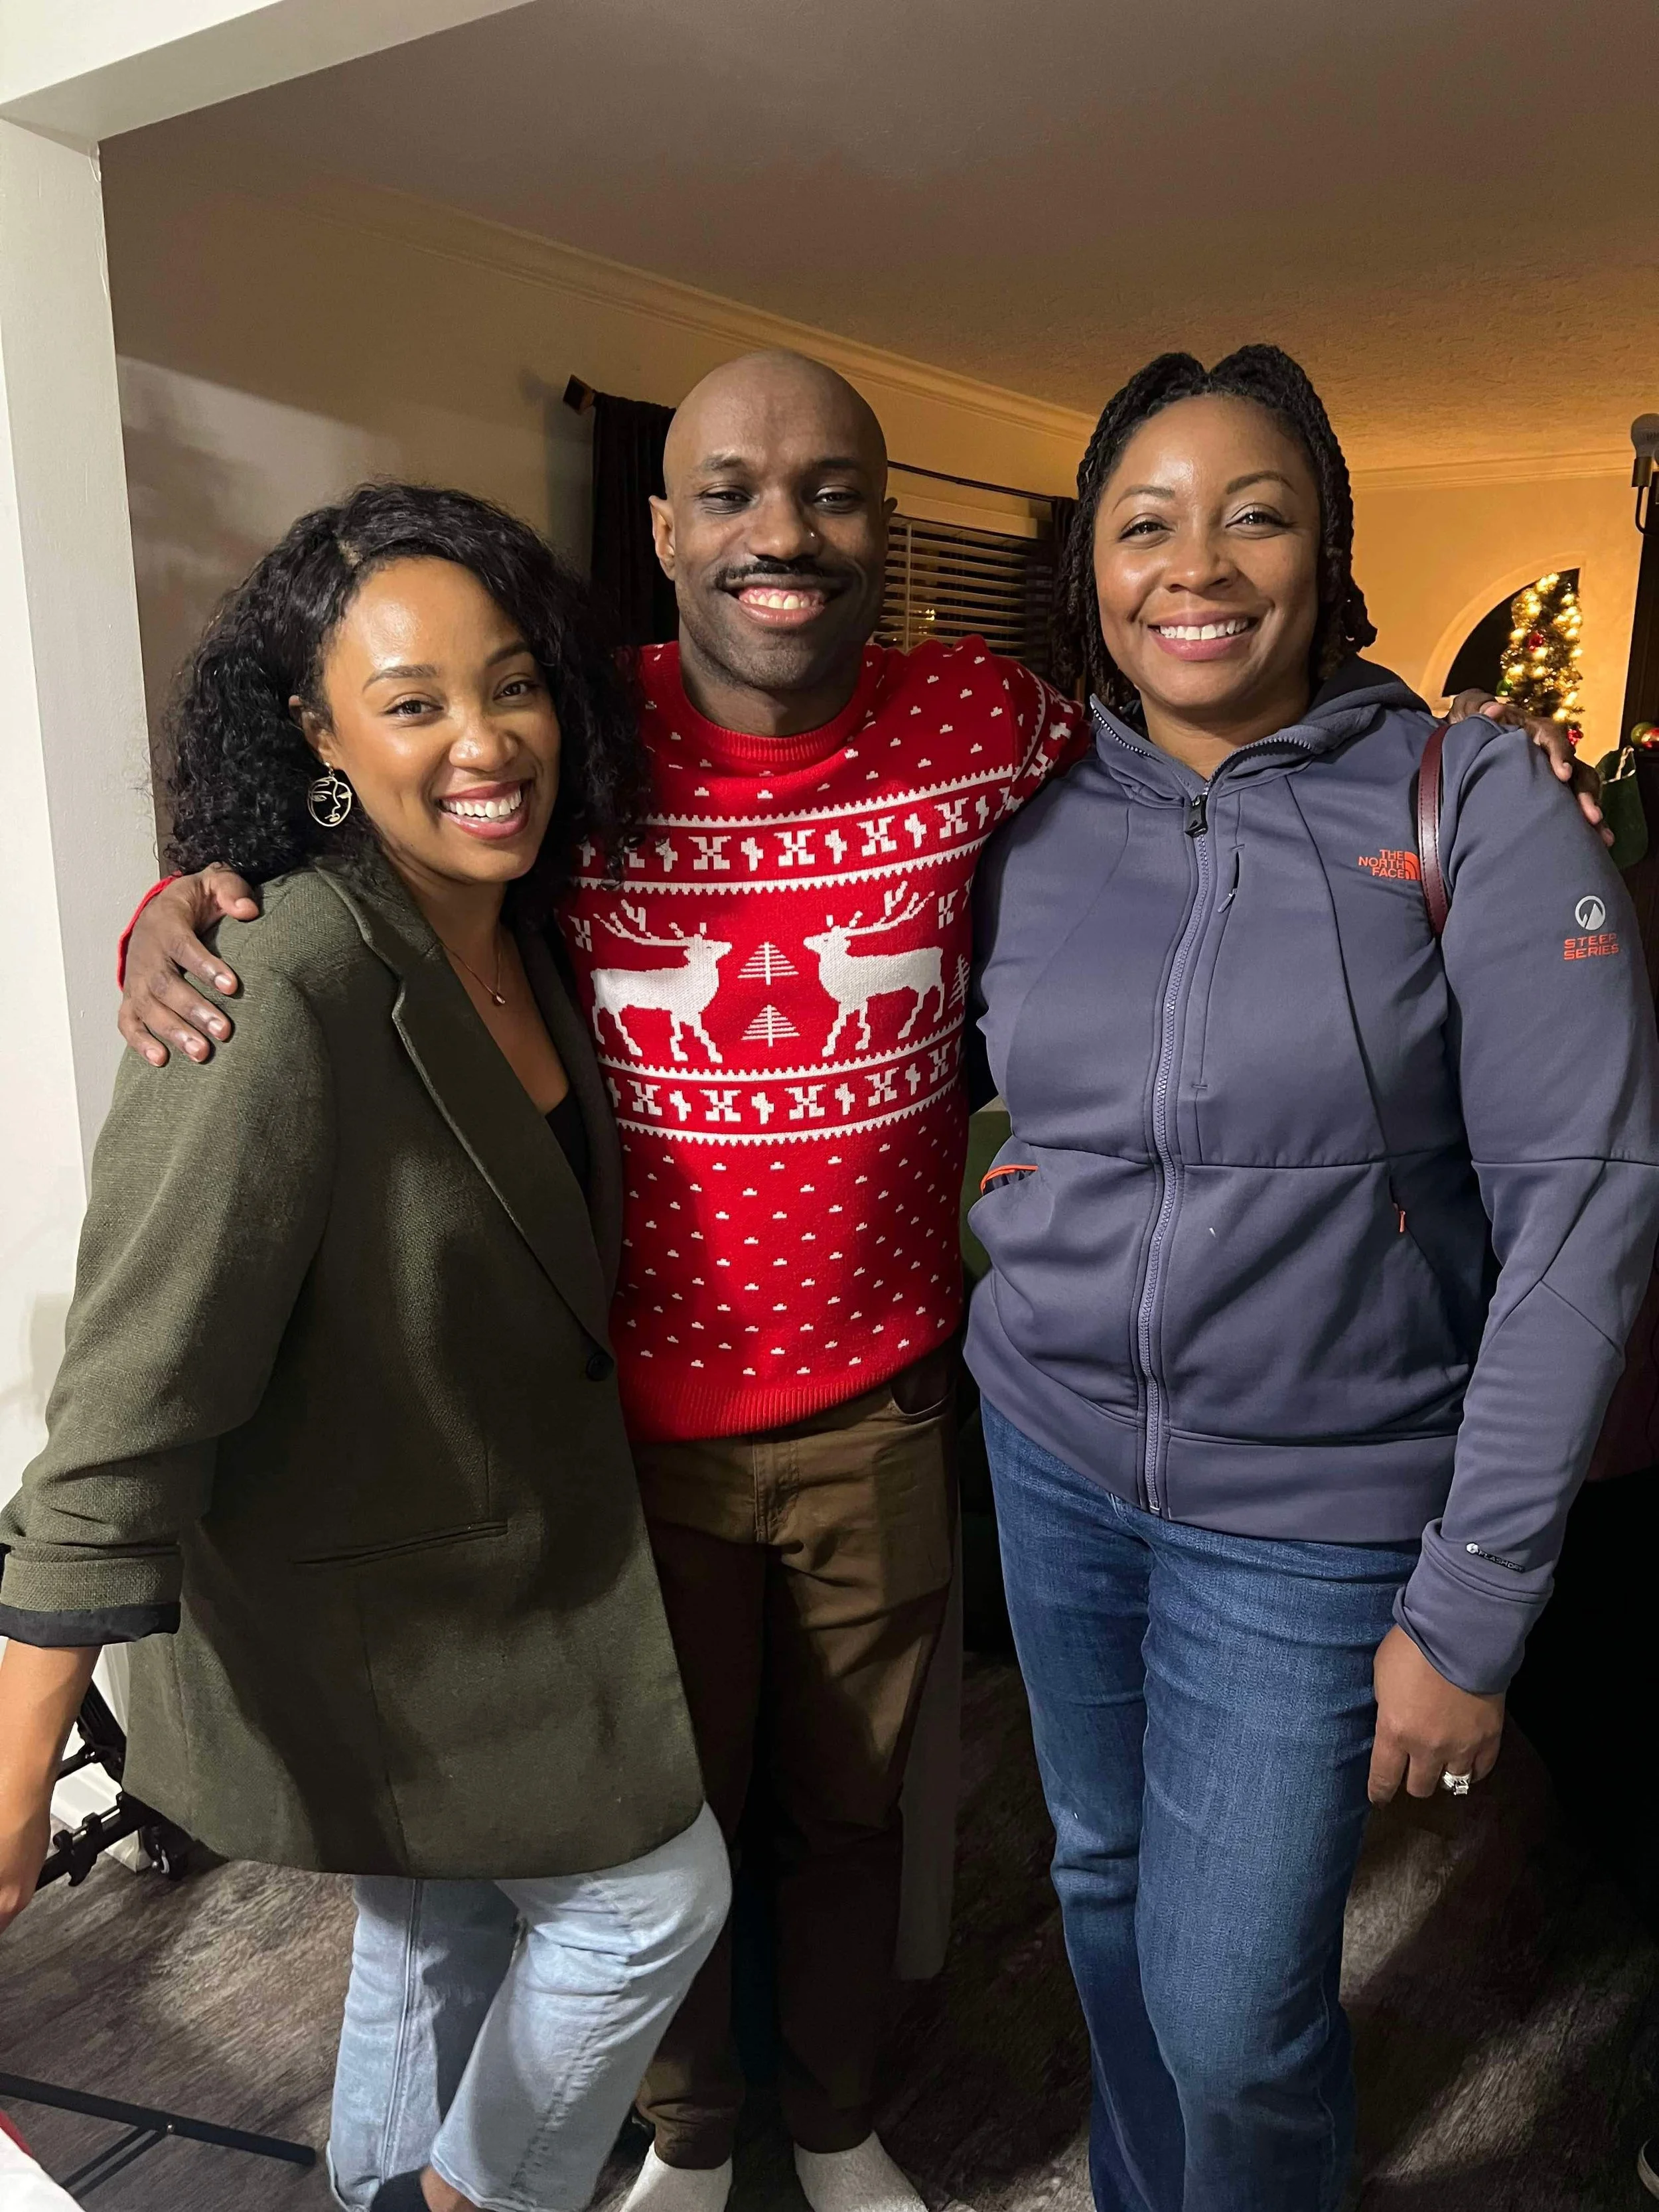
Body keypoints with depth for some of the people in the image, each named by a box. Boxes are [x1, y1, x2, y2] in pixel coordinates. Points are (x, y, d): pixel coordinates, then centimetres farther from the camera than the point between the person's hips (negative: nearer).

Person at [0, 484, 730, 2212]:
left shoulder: (525, 926, -5)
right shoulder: (278, 1001, -30)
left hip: (525, 1546, 7)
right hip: (359, 1603, -7)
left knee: (443, 1931, 25)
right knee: (654, 1895, 9)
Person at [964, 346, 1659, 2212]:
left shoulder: (1468, 802, -11)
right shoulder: (1032, 828, -1)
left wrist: (1474, 1606, -14)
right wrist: (1006, 1208, -7)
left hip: (1313, 1508, -3)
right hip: (1052, 1451, 4)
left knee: (1233, 2012, 6)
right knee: (1100, 1874, 22)